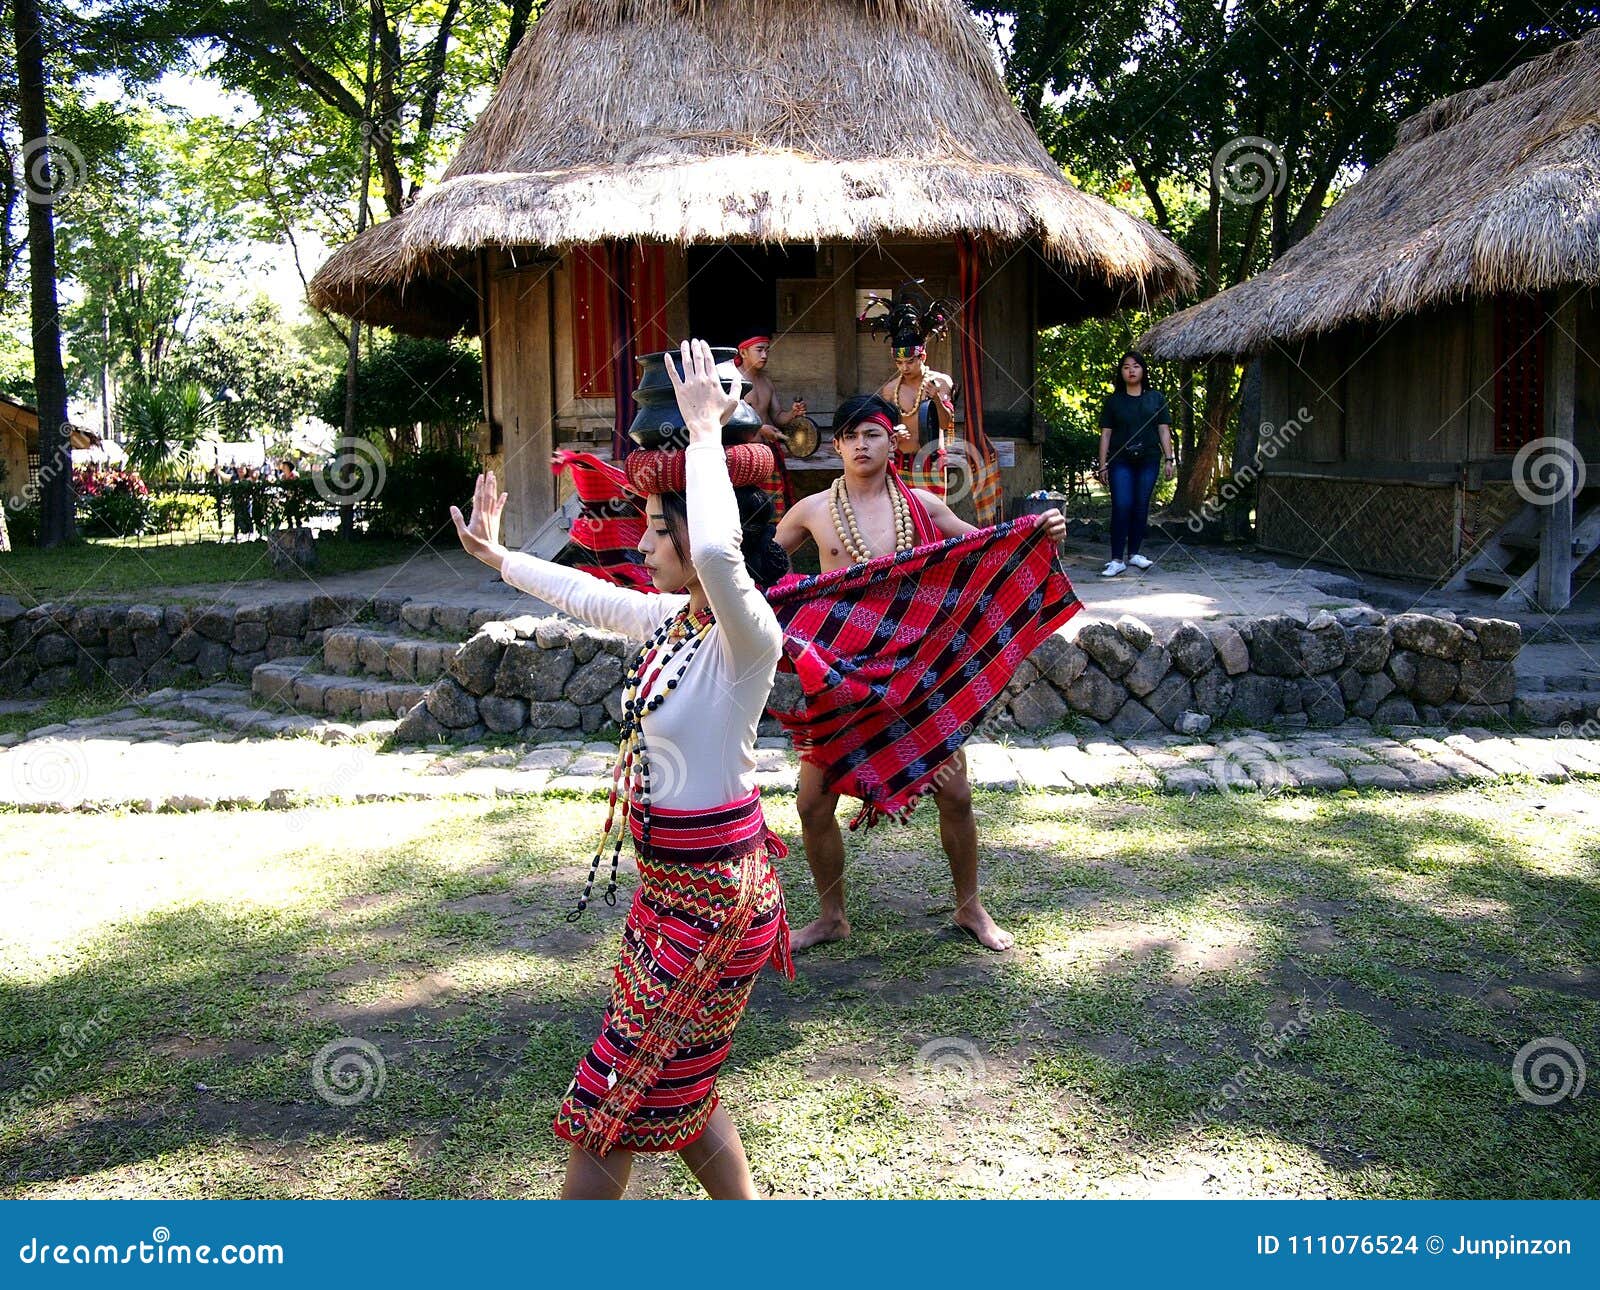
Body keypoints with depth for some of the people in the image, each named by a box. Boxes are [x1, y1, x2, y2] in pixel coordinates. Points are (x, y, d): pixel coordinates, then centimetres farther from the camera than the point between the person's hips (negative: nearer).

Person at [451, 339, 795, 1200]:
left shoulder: (747, 638, -22)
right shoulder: (670, 619, 4)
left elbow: (718, 553, -44)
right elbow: (590, 597, 22)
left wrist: (706, 432, -33)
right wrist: (498, 558, 34)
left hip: (713, 893, -9)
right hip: (670, 881, 9)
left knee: (615, 1100, 4)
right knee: (672, 1088, 22)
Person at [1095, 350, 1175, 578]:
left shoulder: (1156, 398, 10)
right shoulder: (1114, 401, 7)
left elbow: (1164, 430, 10)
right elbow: (1106, 434, 6)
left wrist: (1169, 459, 2)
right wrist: (1102, 465, 1)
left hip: (1148, 460, 2)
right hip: (1121, 461, -2)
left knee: (1141, 508, 6)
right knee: (1121, 507, -10)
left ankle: (1133, 553, 19)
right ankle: (1117, 559, -8)